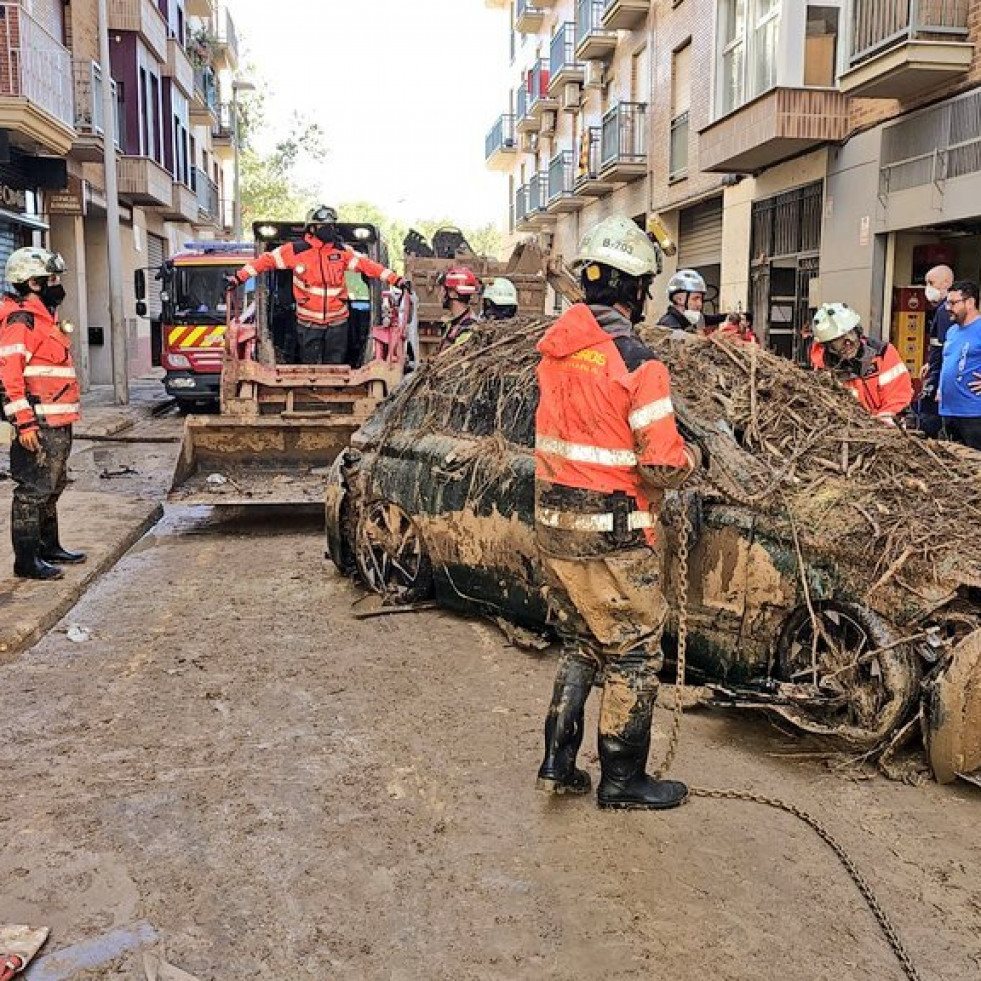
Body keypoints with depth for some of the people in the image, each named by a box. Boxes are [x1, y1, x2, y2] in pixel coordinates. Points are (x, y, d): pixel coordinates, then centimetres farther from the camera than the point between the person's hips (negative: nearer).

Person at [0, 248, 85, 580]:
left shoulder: (45, 317, 19)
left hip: (58, 423, 10)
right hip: (38, 425, -10)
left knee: (52, 489, 18)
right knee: (33, 491, -5)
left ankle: (50, 548, 29)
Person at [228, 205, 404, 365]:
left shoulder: (342, 251, 3)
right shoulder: (296, 251, -3)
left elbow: (366, 264, 2)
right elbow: (267, 260, 2)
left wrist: (395, 279, -5)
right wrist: (239, 277, -2)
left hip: (338, 322, 2)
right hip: (309, 323, -2)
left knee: (335, 367, 8)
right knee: (310, 365, 6)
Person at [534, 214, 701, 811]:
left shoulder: (554, 349, 3)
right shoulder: (636, 362, -18)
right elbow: (663, 467, -19)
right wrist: (691, 457, 3)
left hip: (555, 524, 7)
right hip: (613, 536, -7)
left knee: (580, 645, 22)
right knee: (634, 655, 10)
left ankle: (559, 763, 27)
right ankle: (622, 780, 22)